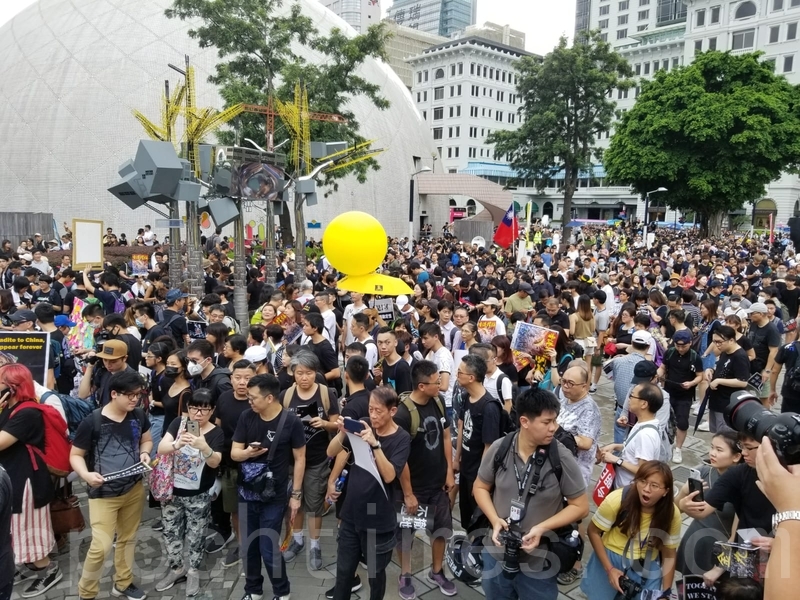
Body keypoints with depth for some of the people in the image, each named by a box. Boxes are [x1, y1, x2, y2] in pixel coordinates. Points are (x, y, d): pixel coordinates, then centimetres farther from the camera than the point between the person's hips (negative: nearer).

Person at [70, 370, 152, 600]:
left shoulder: (139, 416, -4)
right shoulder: (92, 422, -17)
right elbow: (75, 455, -7)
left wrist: (145, 453, -9)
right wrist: (86, 475, -25)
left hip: (135, 488, 5)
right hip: (104, 493, -4)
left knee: (127, 538, 18)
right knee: (101, 546, -8)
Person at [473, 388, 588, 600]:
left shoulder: (561, 458, -18)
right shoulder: (499, 449, -11)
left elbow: (581, 506, -9)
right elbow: (480, 487, 4)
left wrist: (542, 528, -20)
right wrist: (495, 519, -13)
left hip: (539, 564, -2)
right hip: (497, 553, 3)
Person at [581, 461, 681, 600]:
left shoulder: (672, 514, -17)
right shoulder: (617, 499, -25)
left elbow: (669, 556, -2)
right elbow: (594, 531, -10)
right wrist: (609, 569, -12)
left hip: (647, 566, 2)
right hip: (611, 557, -1)